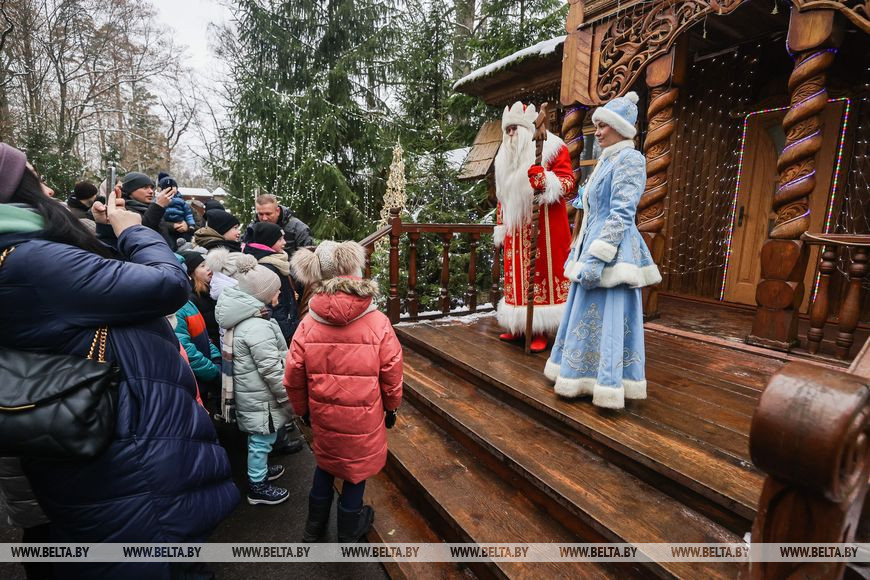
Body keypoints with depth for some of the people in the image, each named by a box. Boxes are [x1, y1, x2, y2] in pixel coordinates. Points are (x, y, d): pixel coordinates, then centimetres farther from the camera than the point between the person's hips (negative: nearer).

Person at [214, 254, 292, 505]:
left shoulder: (244, 318, 4)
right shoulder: (257, 327, -28)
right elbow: (271, 369, -26)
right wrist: (289, 397, -15)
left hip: (250, 392, 10)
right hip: (260, 397, -10)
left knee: (258, 438, 26)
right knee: (262, 440, 8)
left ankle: (259, 470, 45)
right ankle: (258, 487, 24)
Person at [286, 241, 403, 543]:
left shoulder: (309, 323, -13)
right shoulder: (378, 322, -18)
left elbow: (294, 377, -6)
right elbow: (391, 373, -11)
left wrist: (302, 409, 13)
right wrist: (391, 407, 7)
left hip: (323, 414, 3)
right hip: (363, 416, -2)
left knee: (325, 463, 28)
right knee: (357, 467, 21)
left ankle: (314, 526, 47)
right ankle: (349, 529, 43)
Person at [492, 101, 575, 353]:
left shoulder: (551, 147, 0)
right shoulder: (506, 157, 19)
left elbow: (568, 180, -7)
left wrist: (546, 180, -27)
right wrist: (501, 226, 18)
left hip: (544, 225, -6)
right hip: (516, 227, 6)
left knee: (542, 272, -6)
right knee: (518, 275, 6)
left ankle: (541, 330, 1)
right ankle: (519, 326, 14)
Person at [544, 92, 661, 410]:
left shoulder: (629, 158, -9)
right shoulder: (606, 161, 19)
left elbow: (621, 214, -18)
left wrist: (597, 257, -23)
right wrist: (579, 252, 20)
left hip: (612, 250, -9)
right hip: (594, 245, 10)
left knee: (606, 316, -5)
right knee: (587, 315, 13)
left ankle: (609, 387, 5)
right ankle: (583, 375, 24)